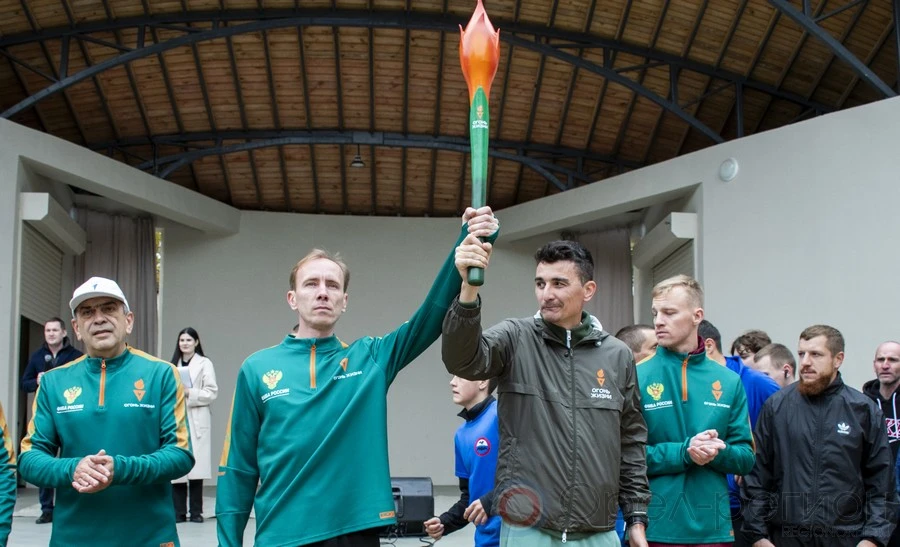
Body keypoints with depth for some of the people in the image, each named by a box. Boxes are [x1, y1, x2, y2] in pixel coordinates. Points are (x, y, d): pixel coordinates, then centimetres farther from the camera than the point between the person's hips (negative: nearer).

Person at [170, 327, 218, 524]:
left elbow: (212, 392, -4)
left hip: (196, 421, -3)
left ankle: (196, 511, 3)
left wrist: (190, 393, -13)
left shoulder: (204, 363, 3)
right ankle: (178, 511, 6)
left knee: (196, 465, -5)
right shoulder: (173, 365, 14)